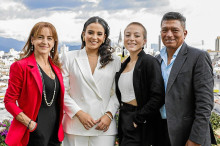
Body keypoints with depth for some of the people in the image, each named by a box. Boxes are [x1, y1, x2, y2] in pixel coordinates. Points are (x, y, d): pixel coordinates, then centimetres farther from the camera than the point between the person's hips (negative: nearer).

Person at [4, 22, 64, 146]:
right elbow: (9, 101, -10)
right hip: (33, 135, -6)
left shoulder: (56, 67, 10)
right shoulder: (20, 66, -8)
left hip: (55, 132, 6)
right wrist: (30, 124, -17)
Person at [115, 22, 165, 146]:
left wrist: (137, 119, -16)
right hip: (124, 123, 7)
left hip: (140, 128, -7)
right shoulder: (124, 65, 12)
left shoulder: (150, 62, -11)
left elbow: (158, 97, -18)